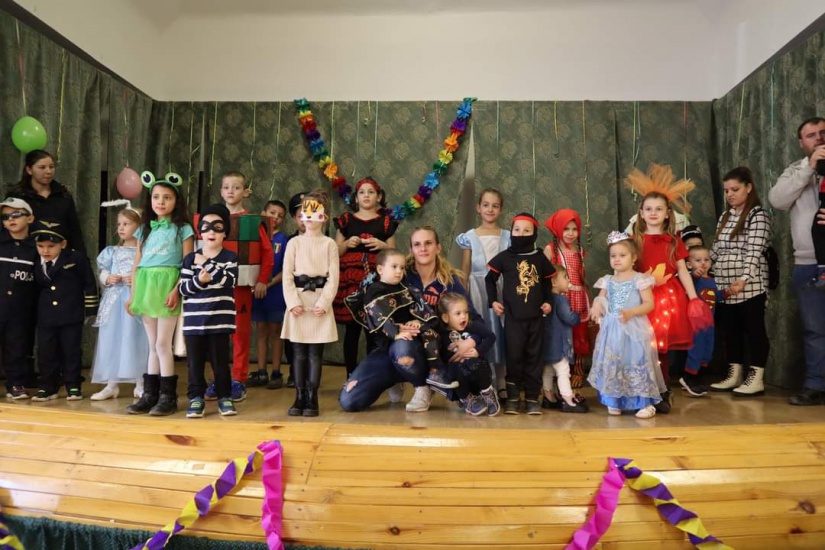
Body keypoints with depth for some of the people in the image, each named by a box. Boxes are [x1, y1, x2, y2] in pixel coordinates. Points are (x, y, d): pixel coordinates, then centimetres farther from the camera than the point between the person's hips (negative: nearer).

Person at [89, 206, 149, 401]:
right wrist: (108, 278, -6)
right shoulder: (113, 251, 14)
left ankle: (140, 384, 7)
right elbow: (102, 274, 15)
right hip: (114, 300, 5)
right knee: (111, 340, 5)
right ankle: (112, 385, 14)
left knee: (136, 341, -3)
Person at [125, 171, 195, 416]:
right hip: (146, 288, 5)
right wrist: (133, 294, 9)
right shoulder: (144, 229, 15)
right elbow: (137, 264, 14)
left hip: (167, 287, -5)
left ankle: (167, 396, 3)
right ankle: (149, 394, 15)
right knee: (153, 345, 10)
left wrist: (177, 290, -18)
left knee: (163, 344, -5)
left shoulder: (182, 228, 1)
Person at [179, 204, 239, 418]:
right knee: (195, 361, 7)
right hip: (194, 319, 2)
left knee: (220, 360, 6)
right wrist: (198, 281, -18)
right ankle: (196, 397, 18)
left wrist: (207, 264, -16)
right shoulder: (190, 258, 7)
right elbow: (183, 288, 1)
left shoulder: (230, 257, 2)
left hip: (220, 318, -2)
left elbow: (227, 281, -15)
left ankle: (225, 396, 18)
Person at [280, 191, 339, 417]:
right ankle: (299, 398, 13)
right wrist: (293, 302, -10)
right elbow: (287, 276, 1)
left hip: (320, 302, -1)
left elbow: (333, 277, -2)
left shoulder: (329, 244, 3)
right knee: (299, 353, 5)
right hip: (297, 301, 1)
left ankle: (312, 399, 9)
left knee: (315, 353, 2)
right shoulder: (294, 243, 6)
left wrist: (323, 303, -12)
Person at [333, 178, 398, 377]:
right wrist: (347, 244, -8)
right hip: (350, 279, 0)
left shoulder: (386, 222, 10)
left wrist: (382, 245, -8)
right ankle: (351, 376, 10)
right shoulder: (346, 220, 11)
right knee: (351, 329, 1)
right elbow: (335, 253, 11)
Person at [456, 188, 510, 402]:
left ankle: (501, 384, 13)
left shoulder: (507, 237, 6)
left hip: (501, 288, 1)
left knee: (500, 330, 3)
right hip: (477, 289, -1)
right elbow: (464, 271, 5)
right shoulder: (470, 237, 4)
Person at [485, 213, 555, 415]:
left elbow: (547, 282, 14)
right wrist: (493, 301, -3)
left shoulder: (540, 258, 3)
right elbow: (490, 279, 6)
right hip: (513, 316, -2)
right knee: (514, 356, 2)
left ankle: (532, 397, 15)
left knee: (534, 356, 7)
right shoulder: (504, 257, -2)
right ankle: (512, 397, 12)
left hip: (535, 316, 2)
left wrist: (548, 301, 1)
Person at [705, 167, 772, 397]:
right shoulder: (725, 217, 15)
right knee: (730, 330, 11)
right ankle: (734, 375, 21)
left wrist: (742, 280, -25)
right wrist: (703, 266, 0)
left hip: (750, 286, -7)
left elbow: (754, 251, -16)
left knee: (754, 330, 0)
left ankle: (756, 379, 7)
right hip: (724, 286, 7)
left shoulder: (758, 214, -6)